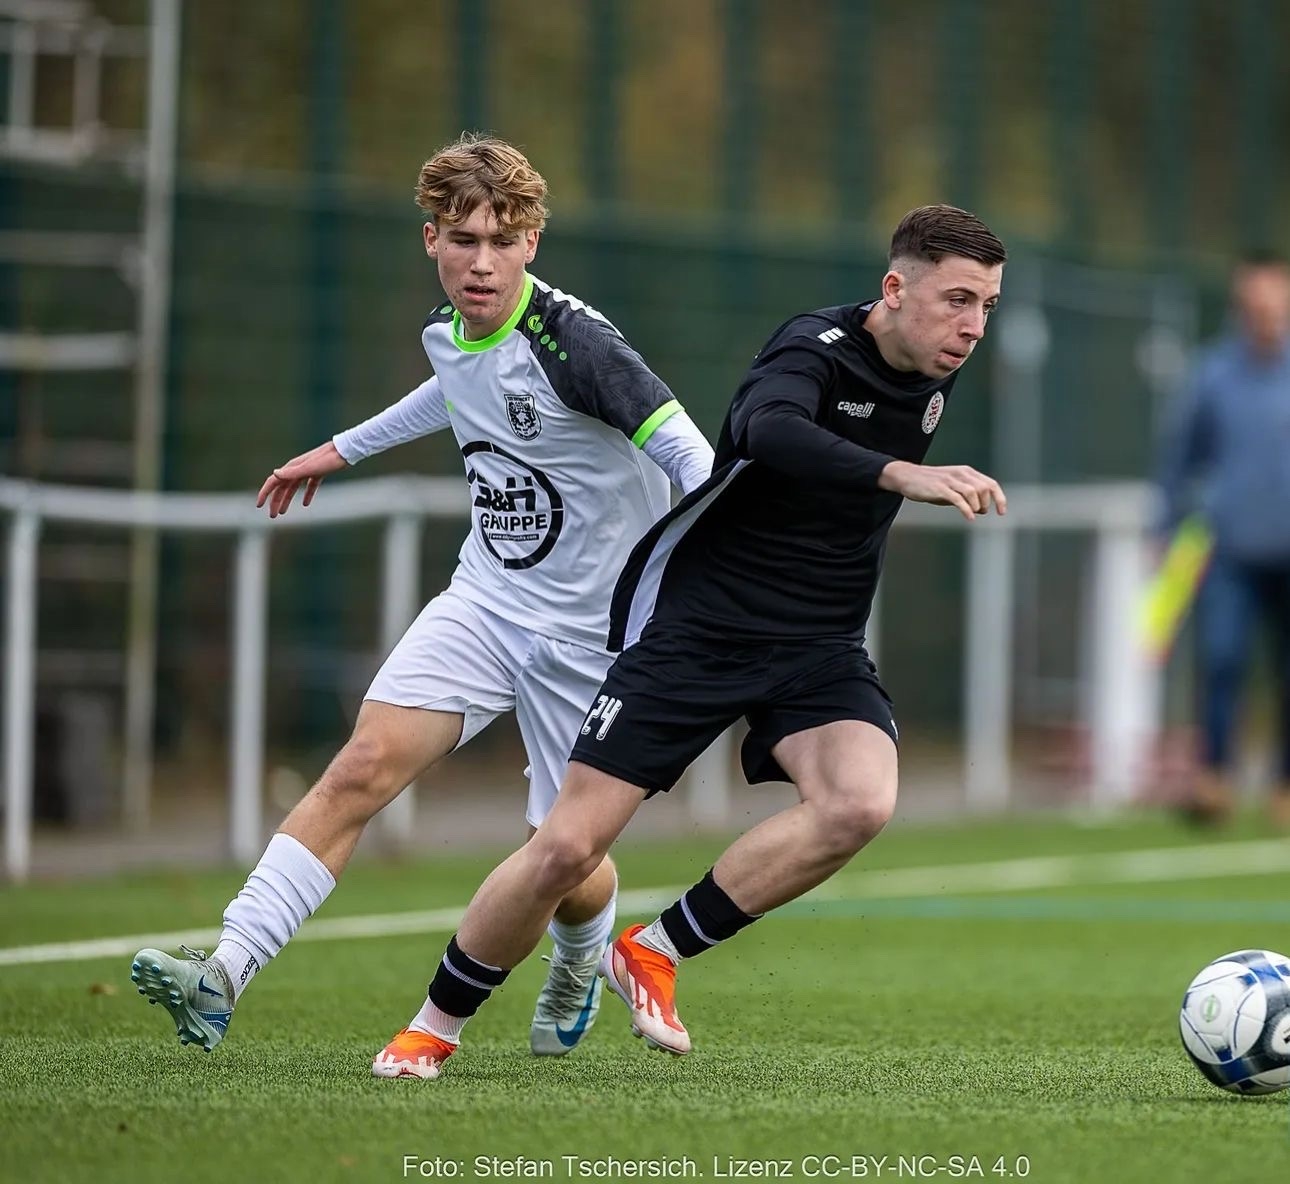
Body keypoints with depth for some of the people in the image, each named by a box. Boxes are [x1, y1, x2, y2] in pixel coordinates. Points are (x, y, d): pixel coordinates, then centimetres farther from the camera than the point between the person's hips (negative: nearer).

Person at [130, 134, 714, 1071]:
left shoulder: (572, 341, -22)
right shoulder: (447, 332, 1)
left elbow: (688, 454, -25)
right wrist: (342, 450, 37)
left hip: (591, 631, -5)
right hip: (486, 600, 5)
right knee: (362, 770, -15)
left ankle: (583, 961, 40)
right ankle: (223, 975, -22)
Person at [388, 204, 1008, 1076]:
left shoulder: (934, 381, 2)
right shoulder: (819, 347, -19)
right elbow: (766, 428, -44)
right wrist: (903, 474, -55)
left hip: (818, 648, 5)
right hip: (695, 626, -5)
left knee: (862, 803, -26)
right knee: (568, 848, -7)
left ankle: (655, 954, -9)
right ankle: (439, 1024, 17)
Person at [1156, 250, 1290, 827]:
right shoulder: (1214, 373, 2)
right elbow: (1179, 454, 12)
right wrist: (1172, 528, 12)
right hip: (1228, 547, 0)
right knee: (1220, 656, -16)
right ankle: (1214, 776, -17)